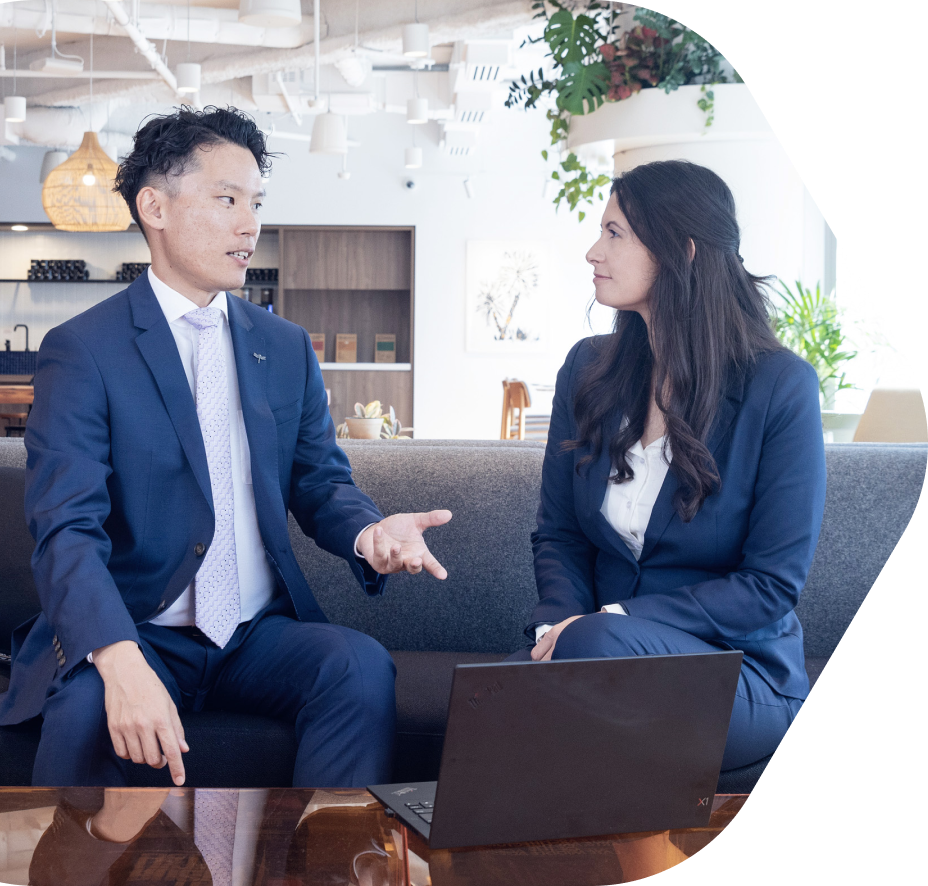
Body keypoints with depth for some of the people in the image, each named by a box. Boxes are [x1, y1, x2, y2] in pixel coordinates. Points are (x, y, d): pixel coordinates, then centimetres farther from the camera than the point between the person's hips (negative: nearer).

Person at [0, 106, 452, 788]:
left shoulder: (287, 348, 13)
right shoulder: (82, 350, -5)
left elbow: (320, 482, 14)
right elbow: (67, 531, -15)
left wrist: (368, 530, -13)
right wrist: (122, 662, -34)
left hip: (261, 636, 4)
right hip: (133, 635, -4)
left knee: (362, 665, -26)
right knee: (83, 709, -35)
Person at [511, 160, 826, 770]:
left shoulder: (781, 387, -7)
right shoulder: (589, 370, 9)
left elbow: (773, 583, -10)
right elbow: (559, 534, 12)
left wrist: (618, 619, -19)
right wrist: (562, 618, -11)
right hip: (600, 637, 3)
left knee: (595, 647, -36)